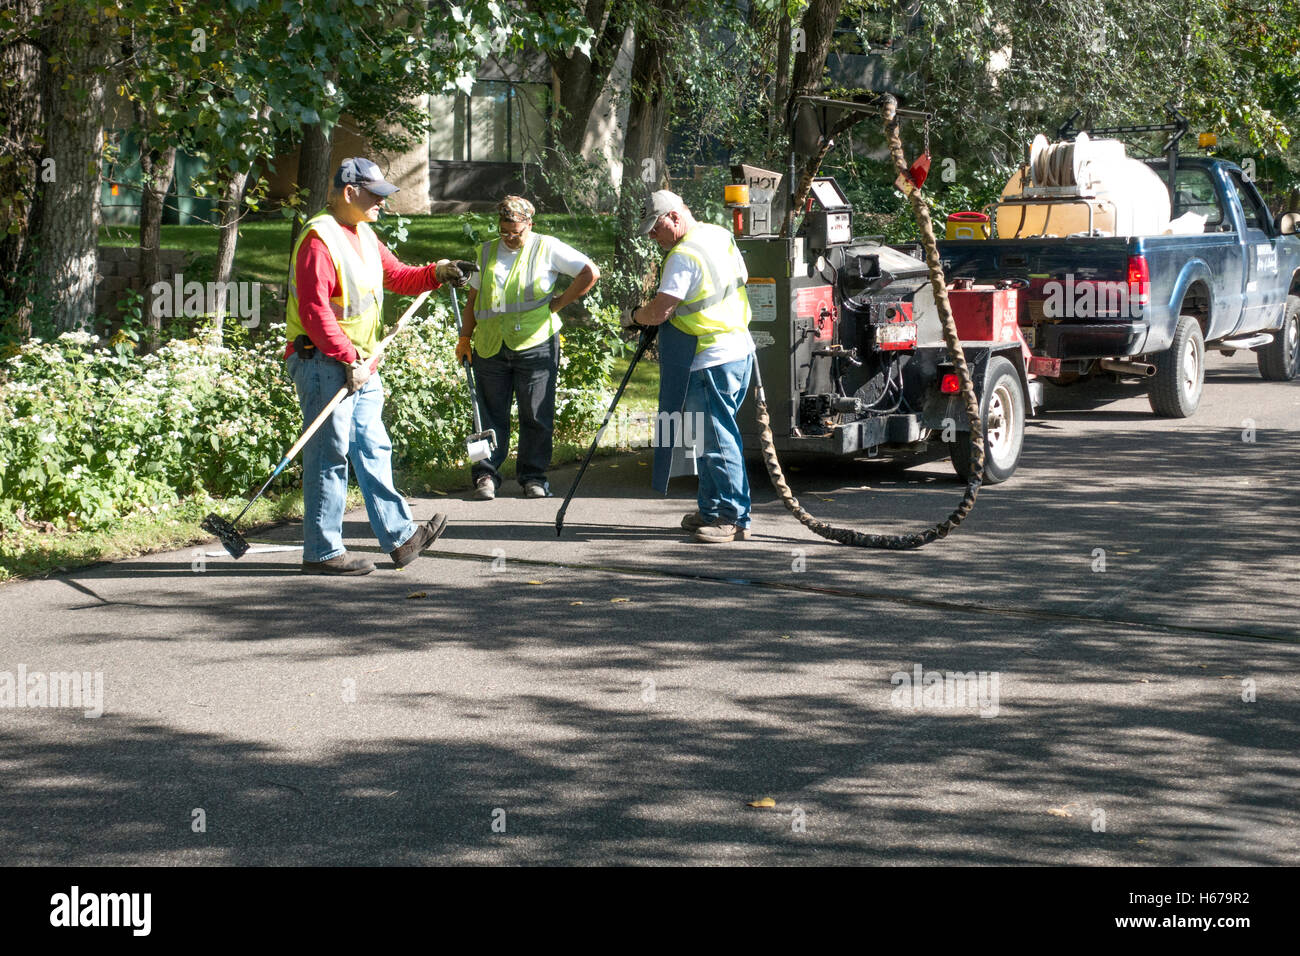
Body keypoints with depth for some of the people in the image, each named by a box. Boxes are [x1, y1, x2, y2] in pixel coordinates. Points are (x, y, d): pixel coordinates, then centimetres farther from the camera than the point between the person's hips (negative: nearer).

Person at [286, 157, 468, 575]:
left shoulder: (363, 235, 16)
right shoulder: (319, 239, -15)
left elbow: (397, 276, 25)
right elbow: (314, 310, -22)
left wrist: (434, 274, 6)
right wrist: (347, 359, -24)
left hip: (359, 363, 10)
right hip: (323, 362, -10)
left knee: (373, 450, 12)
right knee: (329, 454, -7)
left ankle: (399, 538, 16)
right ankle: (321, 552, -2)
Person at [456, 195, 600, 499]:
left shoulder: (547, 248, 1)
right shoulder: (486, 252, 13)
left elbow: (590, 272, -1)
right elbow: (473, 298, 18)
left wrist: (559, 303, -2)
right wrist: (464, 338, 13)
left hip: (535, 345, -3)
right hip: (490, 347, 3)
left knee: (536, 416, 1)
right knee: (491, 414, 3)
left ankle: (533, 476, 11)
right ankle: (486, 474, 10)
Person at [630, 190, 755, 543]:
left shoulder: (685, 255, -17)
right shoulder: (721, 236, 11)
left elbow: (659, 312, -22)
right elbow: (741, 279, 27)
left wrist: (635, 315, 1)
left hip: (710, 361, -10)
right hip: (739, 350, 10)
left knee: (718, 438, -6)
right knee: (712, 436, 16)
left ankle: (734, 518, -4)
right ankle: (711, 510, 22)